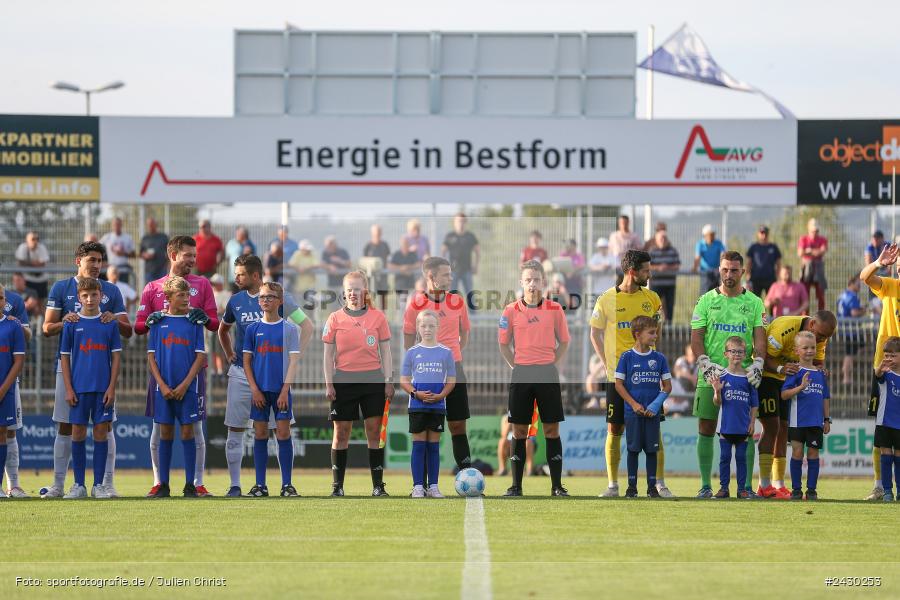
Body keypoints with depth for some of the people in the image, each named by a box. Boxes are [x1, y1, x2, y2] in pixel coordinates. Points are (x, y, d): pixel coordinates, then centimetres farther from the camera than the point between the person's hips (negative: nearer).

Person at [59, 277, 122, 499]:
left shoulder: (109, 323, 4)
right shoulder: (71, 324, 4)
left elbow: (116, 357, 4)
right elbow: (65, 357, 5)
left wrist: (112, 387, -4)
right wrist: (68, 388, -2)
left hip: (103, 388, 0)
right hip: (79, 387, 0)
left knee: (101, 432, 1)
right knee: (78, 433, 1)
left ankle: (99, 485, 6)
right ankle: (78, 485, 7)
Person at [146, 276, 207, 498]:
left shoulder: (194, 323, 3)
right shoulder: (158, 323, 5)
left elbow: (200, 357, 0)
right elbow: (151, 357, 5)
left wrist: (185, 385, -9)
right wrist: (162, 385, -6)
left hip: (187, 388, -1)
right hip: (164, 389, 1)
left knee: (187, 433, -1)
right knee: (165, 434, 4)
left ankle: (190, 485, 3)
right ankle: (163, 485, 8)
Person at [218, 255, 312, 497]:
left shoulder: (280, 298, -5)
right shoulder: (235, 301, 7)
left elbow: (306, 326, -1)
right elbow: (223, 330, 25)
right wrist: (230, 357, 14)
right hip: (240, 374, 3)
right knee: (235, 432, 1)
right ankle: (234, 485, 7)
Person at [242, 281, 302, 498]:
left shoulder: (289, 329, 1)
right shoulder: (253, 329, 6)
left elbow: (293, 361, -3)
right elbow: (247, 361, 6)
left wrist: (285, 390, -11)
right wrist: (254, 389, -4)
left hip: (281, 390, -2)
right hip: (260, 390, 2)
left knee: (283, 434, -3)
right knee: (260, 435, 3)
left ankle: (287, 484, 2)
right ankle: (260, 485, 8)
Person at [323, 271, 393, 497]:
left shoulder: (377, 317, 4)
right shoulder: (335, 319, 3)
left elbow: (385, 351, 7)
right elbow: (329, 354, 5)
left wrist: (388, 381, 1)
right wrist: (329, 384, -1)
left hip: (373, 381, 0)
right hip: (343, 382, 0)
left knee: (374, 431, -1)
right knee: (341, 433, 1)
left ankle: (378, 485, 2)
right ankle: (337, 485, 7)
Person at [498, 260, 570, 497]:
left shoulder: (555, 309, 1)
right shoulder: (511, 311, 1)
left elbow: (564, 342, 10)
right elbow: (504, 344, 9)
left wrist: (553, 365, 0)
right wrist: (517, 366, 1)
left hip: (548, 374, 0)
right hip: (521, 376, 0)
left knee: (552, 429, 1)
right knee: (519, 430, 2)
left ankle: (556, 485, 4)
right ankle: (516, 485, 6)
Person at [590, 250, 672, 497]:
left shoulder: (651, 298, 6)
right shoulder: (607, 300, -1)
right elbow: (595, 334, 6)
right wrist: (607, 363, -3)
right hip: (618, 375, -1)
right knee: (614, 430, 1)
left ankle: (660, 484, 3)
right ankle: (613, 485, 9)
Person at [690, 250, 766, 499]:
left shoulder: (754, 302, 8)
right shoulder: (707, 300, 7)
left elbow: (760, 338, 4)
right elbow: (696, 338, 3)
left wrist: (757, 364, -13)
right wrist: (706, 364, -11)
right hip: (711, 375, 0)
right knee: (706, 430, 0)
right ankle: (706, 485, 5)